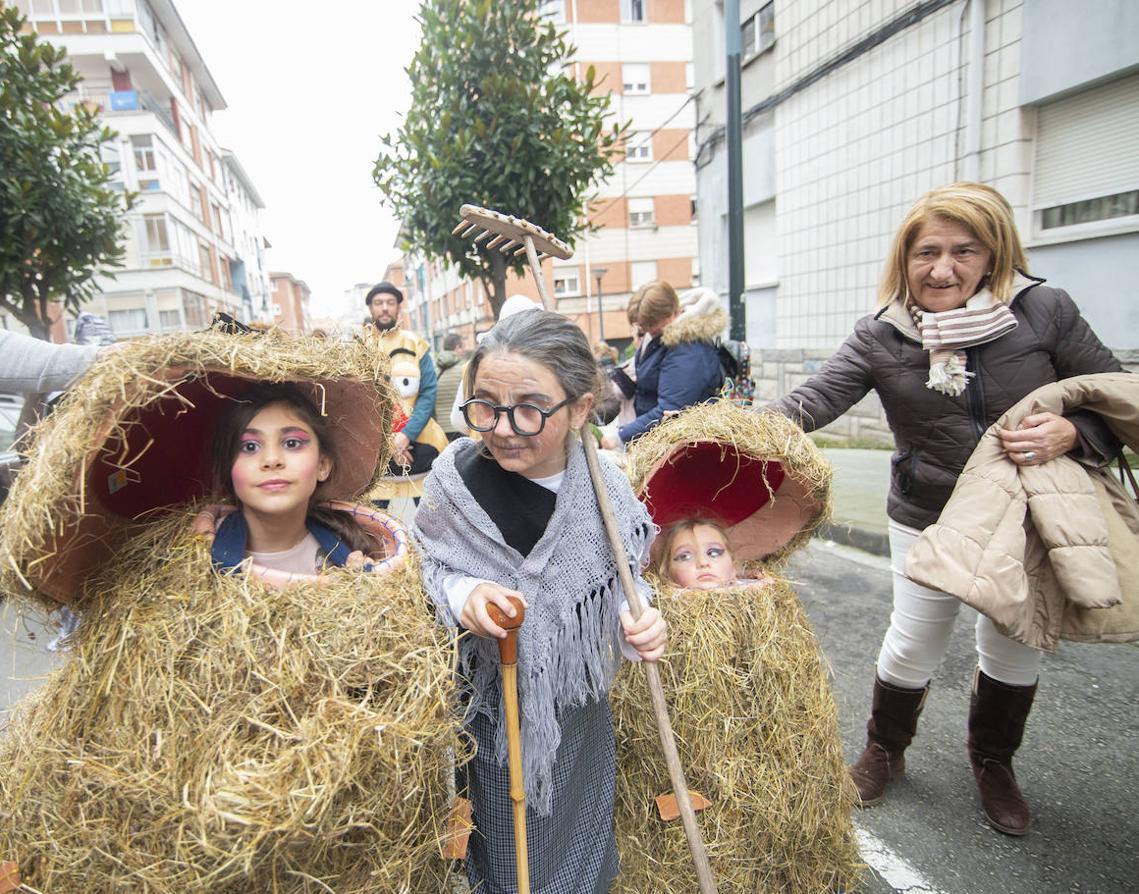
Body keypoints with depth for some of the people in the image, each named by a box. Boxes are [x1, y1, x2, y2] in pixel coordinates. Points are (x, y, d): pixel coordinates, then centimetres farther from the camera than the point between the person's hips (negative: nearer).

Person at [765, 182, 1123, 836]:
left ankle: (994, 763, 44)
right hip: (929, 522, -1)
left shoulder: (1044, 310, -10)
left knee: (1015, 648, 16)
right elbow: (815, 401, -21)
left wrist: (1072, 434, -21)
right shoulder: (880, 338, -10)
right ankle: (885, 750, 37)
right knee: (914, 644, 8)